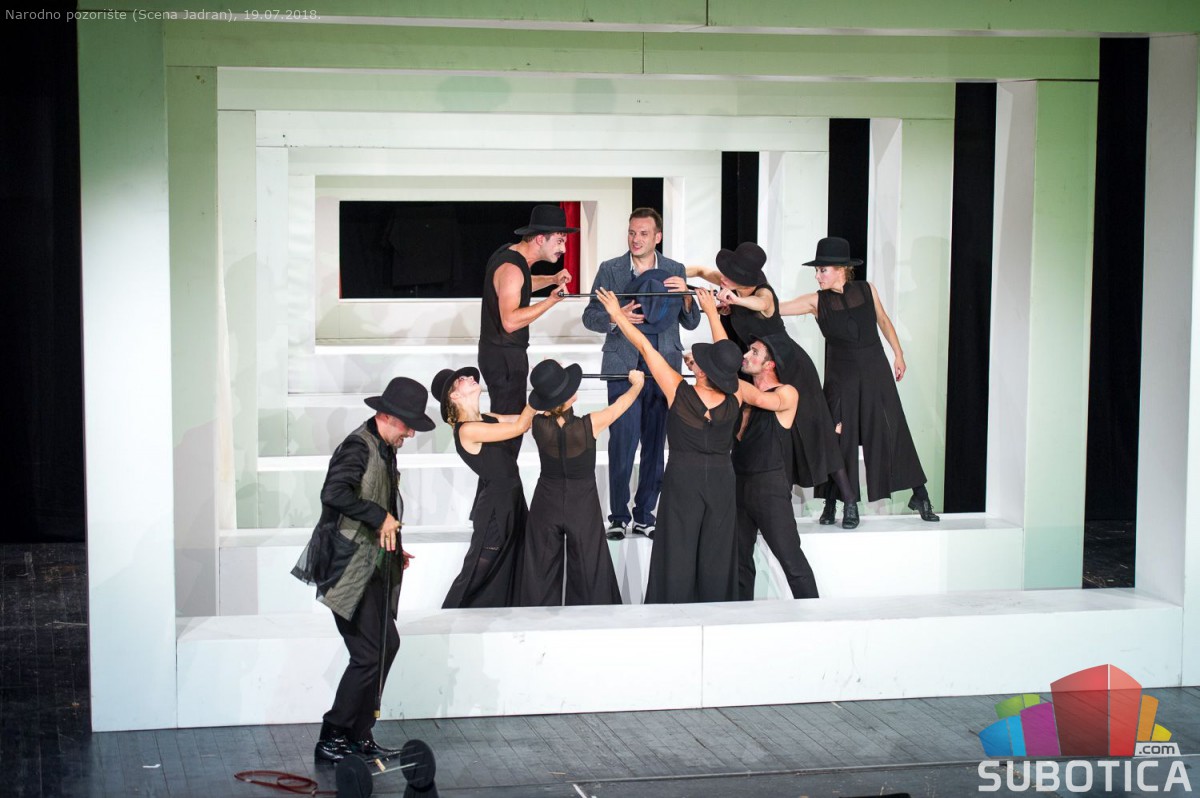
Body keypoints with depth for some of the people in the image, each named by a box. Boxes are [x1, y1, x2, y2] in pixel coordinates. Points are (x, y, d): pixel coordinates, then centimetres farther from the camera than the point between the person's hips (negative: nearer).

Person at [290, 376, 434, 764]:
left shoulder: (384, 449, 15)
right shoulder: (358, 446, -16)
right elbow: (334, 493, -31)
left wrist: (393, 550, 18)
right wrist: (380, 517, -25)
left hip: (372, 567, 10)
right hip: (350, 568, -10)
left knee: (387, 644, 13)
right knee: (369, 654, -10)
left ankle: (359, 734, 21)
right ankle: (331, 740, -1)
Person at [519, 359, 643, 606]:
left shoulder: (539, 425, -16)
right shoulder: (589, 425, -22)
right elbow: (620, 404, -3)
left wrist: (552, 377, 26)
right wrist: (637, 383, 17)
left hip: (546, 505, 2)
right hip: (583, 507, -2)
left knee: (542, 574, 12)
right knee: (587, 574, 10)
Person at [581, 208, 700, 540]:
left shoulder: (675, 271, 7)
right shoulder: (610, 270, 3)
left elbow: (691, 322, 7)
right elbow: (590, 316, 3)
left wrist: (685, 294, -13)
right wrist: (616, 318, -17)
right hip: (623, 366, -2)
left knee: (655, 444, 5)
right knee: (623, 442, -7)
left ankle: (644, 514, 14)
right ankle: (619, 515, 4)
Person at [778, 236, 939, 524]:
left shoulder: (867, 290, -3)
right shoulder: (817, 301, -7)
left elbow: (884, 321, 11)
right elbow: (775, 308, -15)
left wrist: (898, 355, 13)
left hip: (875, 371, 1)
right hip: (841, 376, -1)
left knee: (892, 432, 4)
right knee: (839, 436, 0)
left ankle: (919, 496, 13)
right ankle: (832, 504, 10)